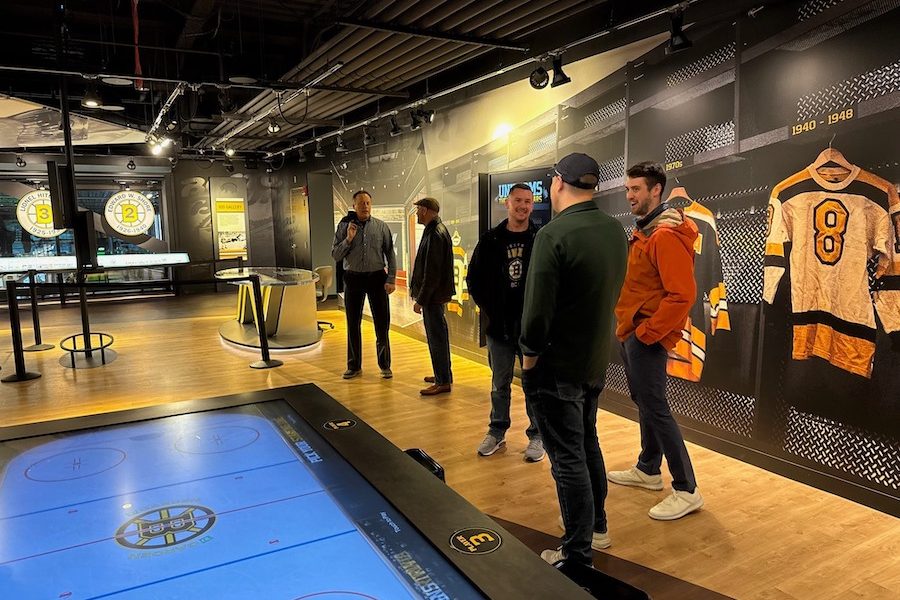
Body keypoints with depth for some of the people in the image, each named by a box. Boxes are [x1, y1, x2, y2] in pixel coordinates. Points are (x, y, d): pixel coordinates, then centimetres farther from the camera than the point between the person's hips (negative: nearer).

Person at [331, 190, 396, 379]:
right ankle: (354, 366, 22)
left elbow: (390, 254, 2)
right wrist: (348, 239, -14)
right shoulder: (344, 226, 2)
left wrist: (391, 279, -5)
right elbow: (335, 255, 0)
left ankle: (385, 365, 18)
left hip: (377, 278, -1)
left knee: (382, 323, 3)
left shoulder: (381, 226, 1)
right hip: (353, 278, 1)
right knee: (353, 324, 9)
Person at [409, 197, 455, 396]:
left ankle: (443, 381, 4)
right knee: (438, 334, 17)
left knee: (436, 336, -4)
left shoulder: (435, 234, -19)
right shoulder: (436, 230, 13)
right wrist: (421, 295, 19)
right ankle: (443, 374, 29)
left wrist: (420, 300, -18)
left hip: (433, 295, -10)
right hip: (437, 293, 10)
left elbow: (431, 273, -22)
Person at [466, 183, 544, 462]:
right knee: (500, 383, 14)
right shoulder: (490, 240, 3)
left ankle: (536, 436, 22)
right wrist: (488, 308, 2)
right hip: (499, 325, 2)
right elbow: (473, 279, 9)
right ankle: (497, 432, 28)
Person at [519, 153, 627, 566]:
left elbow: (538, 307, -22)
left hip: (558, 366, -8)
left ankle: (578, 556, 17)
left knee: (568, 458, 3)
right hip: (596, 362, 8)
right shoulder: (615, 230, 2)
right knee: (587, 444, 23)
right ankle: (596, 528, 40)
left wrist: (530, 355, -8)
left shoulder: (553, 234, -22)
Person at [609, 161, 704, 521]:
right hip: (630, 333, 10)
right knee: (643, 401, 18)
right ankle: (648, 470, 32)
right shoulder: (642, 231, 13)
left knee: (654, 407, -6)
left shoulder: (666, 235, -17)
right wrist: (627, 325, 12)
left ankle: (686, 491, 4)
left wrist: (647, 332, -20)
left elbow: (682, 294, -24)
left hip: (647, 337, -10)